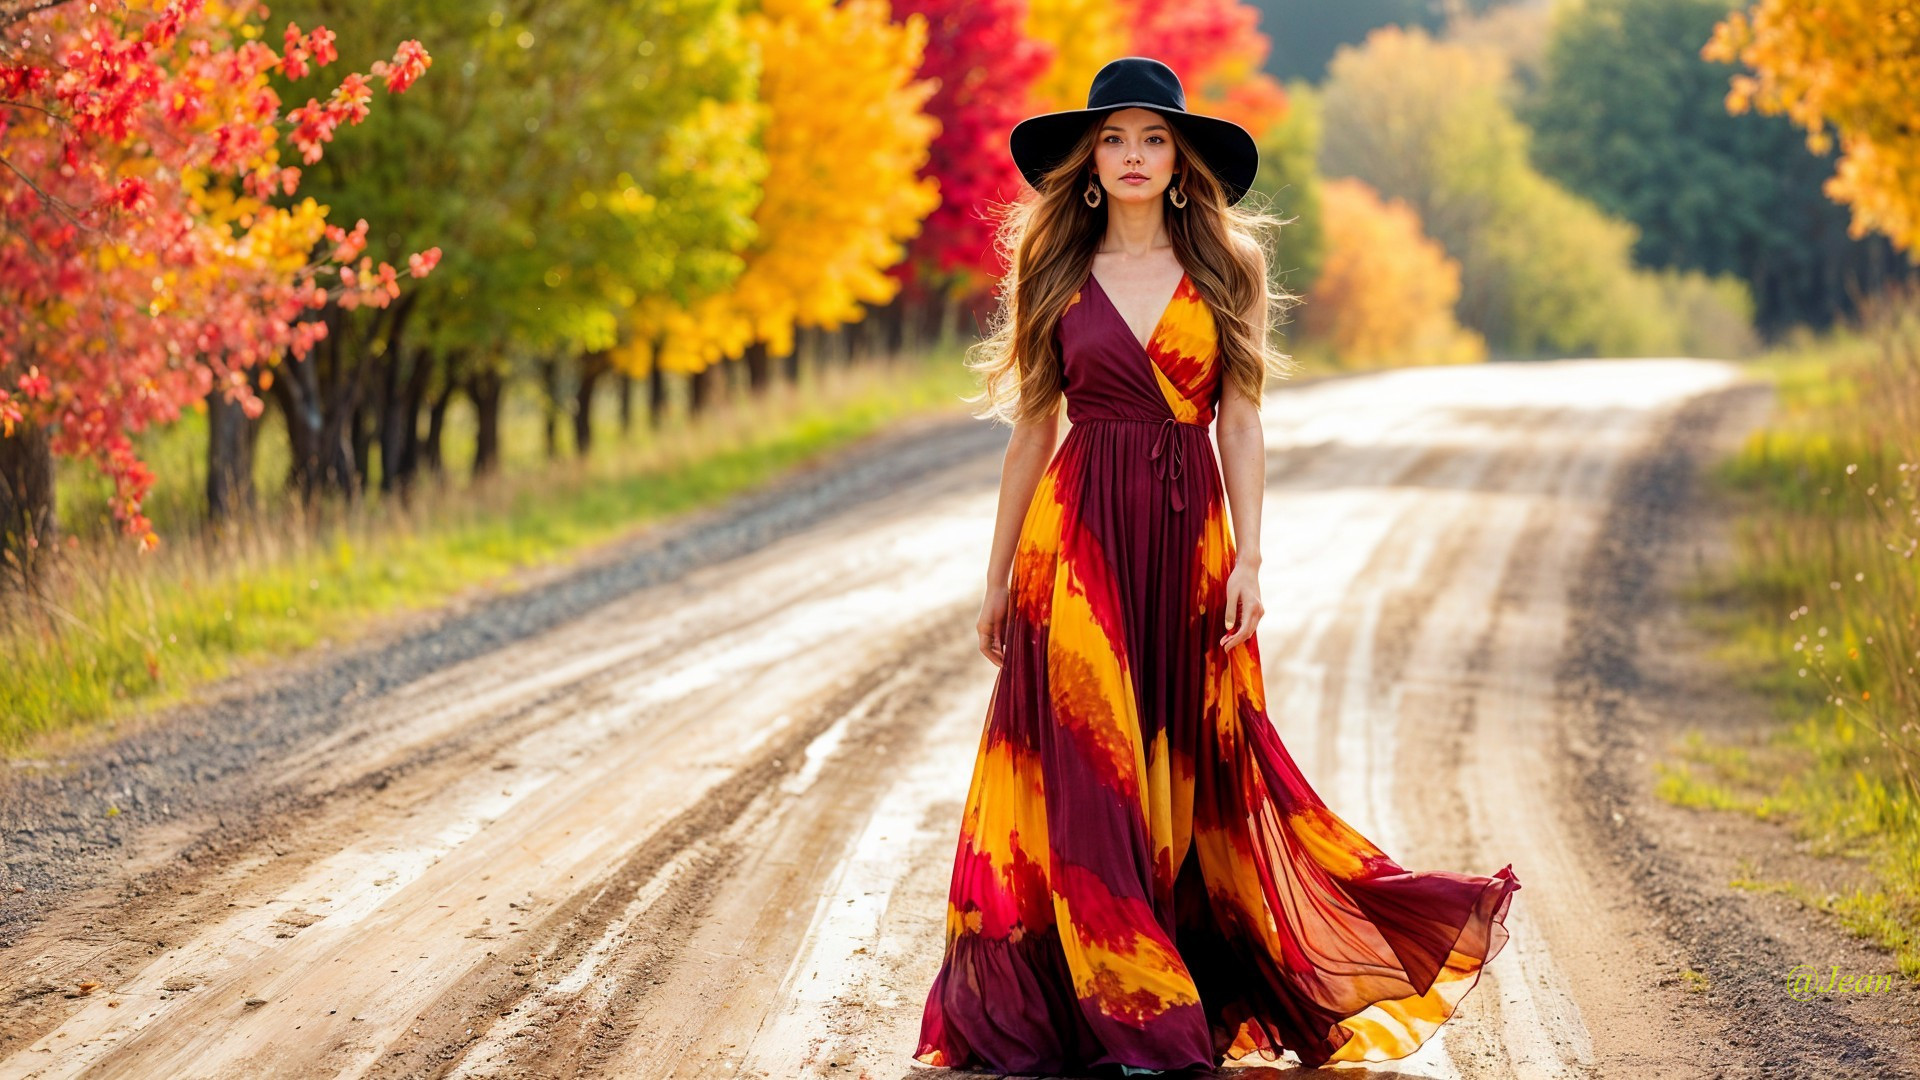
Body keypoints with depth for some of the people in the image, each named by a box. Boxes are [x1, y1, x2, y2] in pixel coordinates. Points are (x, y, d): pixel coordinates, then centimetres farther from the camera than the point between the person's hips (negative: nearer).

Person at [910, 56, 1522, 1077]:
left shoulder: (1226, 270, 5)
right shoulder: (1056, 274, 6)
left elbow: (1239, 425, 3)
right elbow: (1033, 430, 9)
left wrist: (1247, 559, -6)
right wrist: (998, 577, 8)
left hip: (1188, 537, 1)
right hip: (1078, 535, -1)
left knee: (1196, 764, 6)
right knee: (1086, 764, -6)